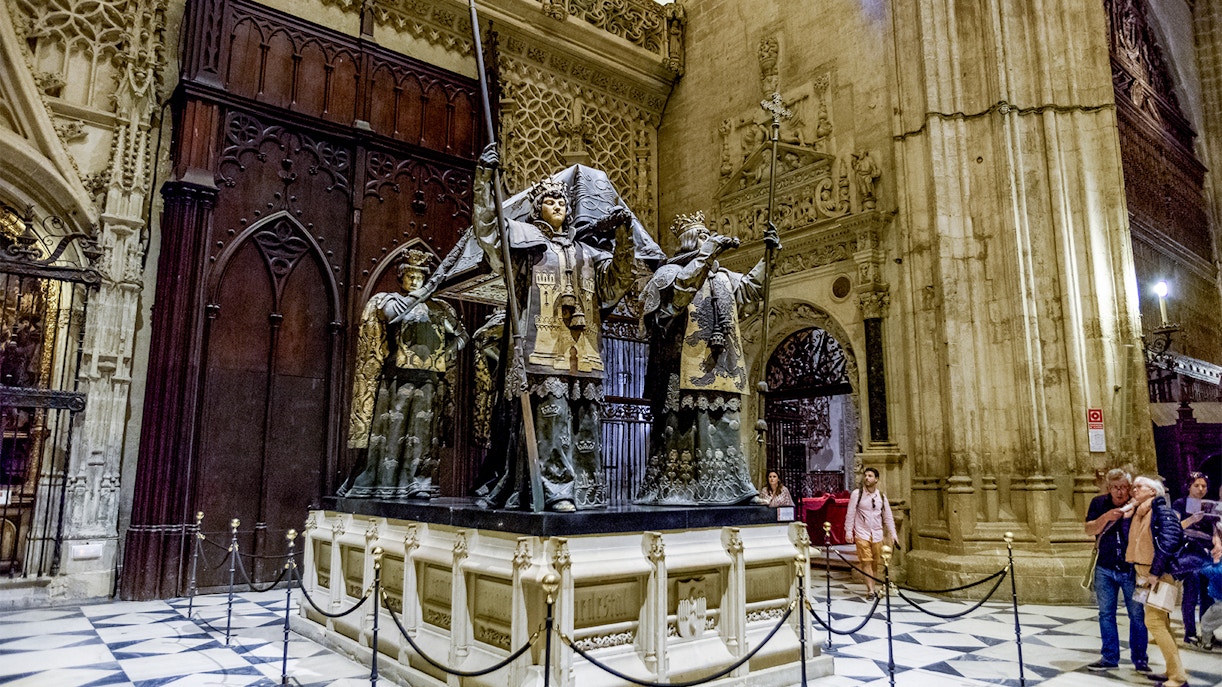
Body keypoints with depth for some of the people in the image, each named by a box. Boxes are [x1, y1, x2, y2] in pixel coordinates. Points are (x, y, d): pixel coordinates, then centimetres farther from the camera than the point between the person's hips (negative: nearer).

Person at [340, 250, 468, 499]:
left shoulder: (437, 307, 17)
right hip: (396, 377, -3)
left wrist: (449, 353, 6)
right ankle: (382, 482, -1)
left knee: (422, 430, 0)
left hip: (427, 379, 3)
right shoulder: (387, 300, 9)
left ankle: (415, 483, 2)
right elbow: (392, 312, -14)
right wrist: (420, 294, -6)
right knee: (391, 426, -6)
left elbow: (461, 334, 23)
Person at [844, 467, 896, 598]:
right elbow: (850, 514, -2)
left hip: (877, 534, 3)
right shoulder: (857, 493, -2)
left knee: (875, 563, 6)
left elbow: (888, 517, 12)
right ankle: (870, 590, -7)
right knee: (866, 562, -8)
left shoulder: (881, 496, 7)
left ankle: (872, 589, 18)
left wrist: (893, 533, 7)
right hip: (862, 534, -3)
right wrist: (848, 531, -5)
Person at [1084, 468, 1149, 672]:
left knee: (1137, 614, 2)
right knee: (1106, 613, 9)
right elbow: (1089, 530, -6)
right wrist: (1106, 517, -21)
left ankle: (1140, 659, 17)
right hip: (1105, 569, 2)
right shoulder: (1099, 503, 0)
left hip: (1131, 569, -2)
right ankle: (1109, 657, 20)